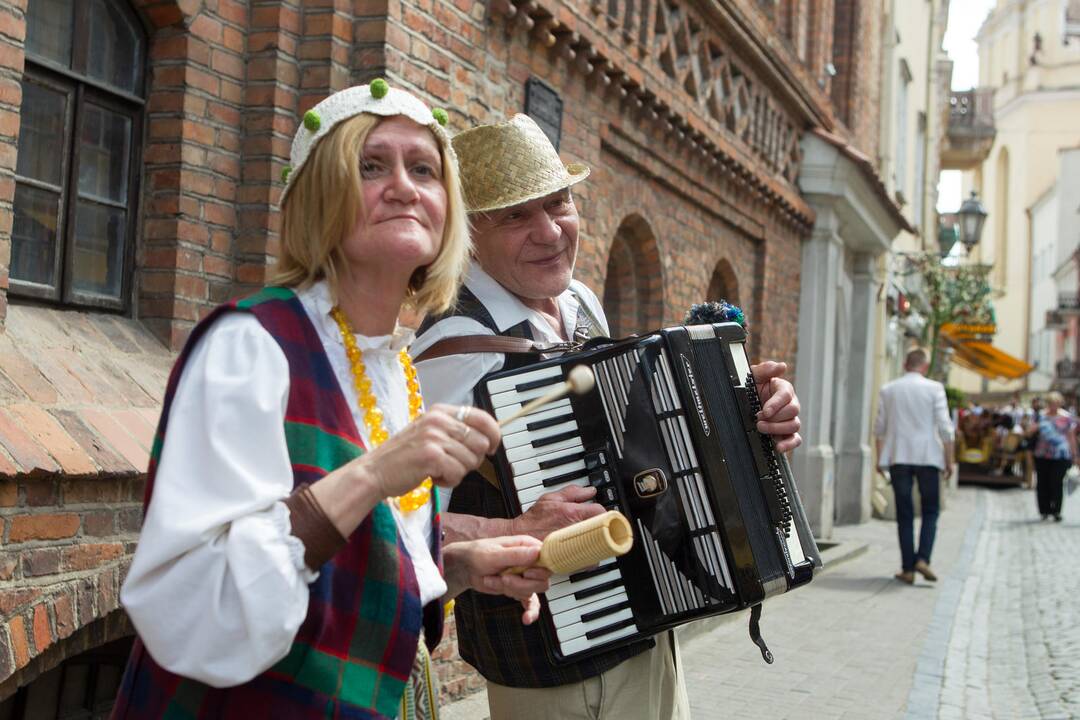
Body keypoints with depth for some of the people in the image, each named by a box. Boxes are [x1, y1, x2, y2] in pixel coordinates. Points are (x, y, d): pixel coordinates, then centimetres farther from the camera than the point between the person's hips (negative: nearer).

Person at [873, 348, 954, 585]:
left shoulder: (888, 390, 6)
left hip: (898, 458, 2)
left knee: (904, 514, 6)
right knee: (930, 511, 9)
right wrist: (949, 459, 0)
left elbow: (880, 428, 8)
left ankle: (908, 568, 5)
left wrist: (880, 458, 15)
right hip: (928, 456, -2)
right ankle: (923, 558, -8)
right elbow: (944, 427, -6)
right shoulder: (934, 388, -2)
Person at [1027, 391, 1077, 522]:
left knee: (1057, 483, -6)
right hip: (1042, 455, 3)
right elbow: (1029, 432, 8)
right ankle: (1044, 510, 16)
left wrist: (1074, 455, 5)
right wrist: (1034, 427, -15)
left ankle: (1056, 511, 3)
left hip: (1060, 456, -3)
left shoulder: (1067, 418, 2)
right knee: (1042, 483, 4)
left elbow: (1071, 437, 6)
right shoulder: (1041, 416, 8)